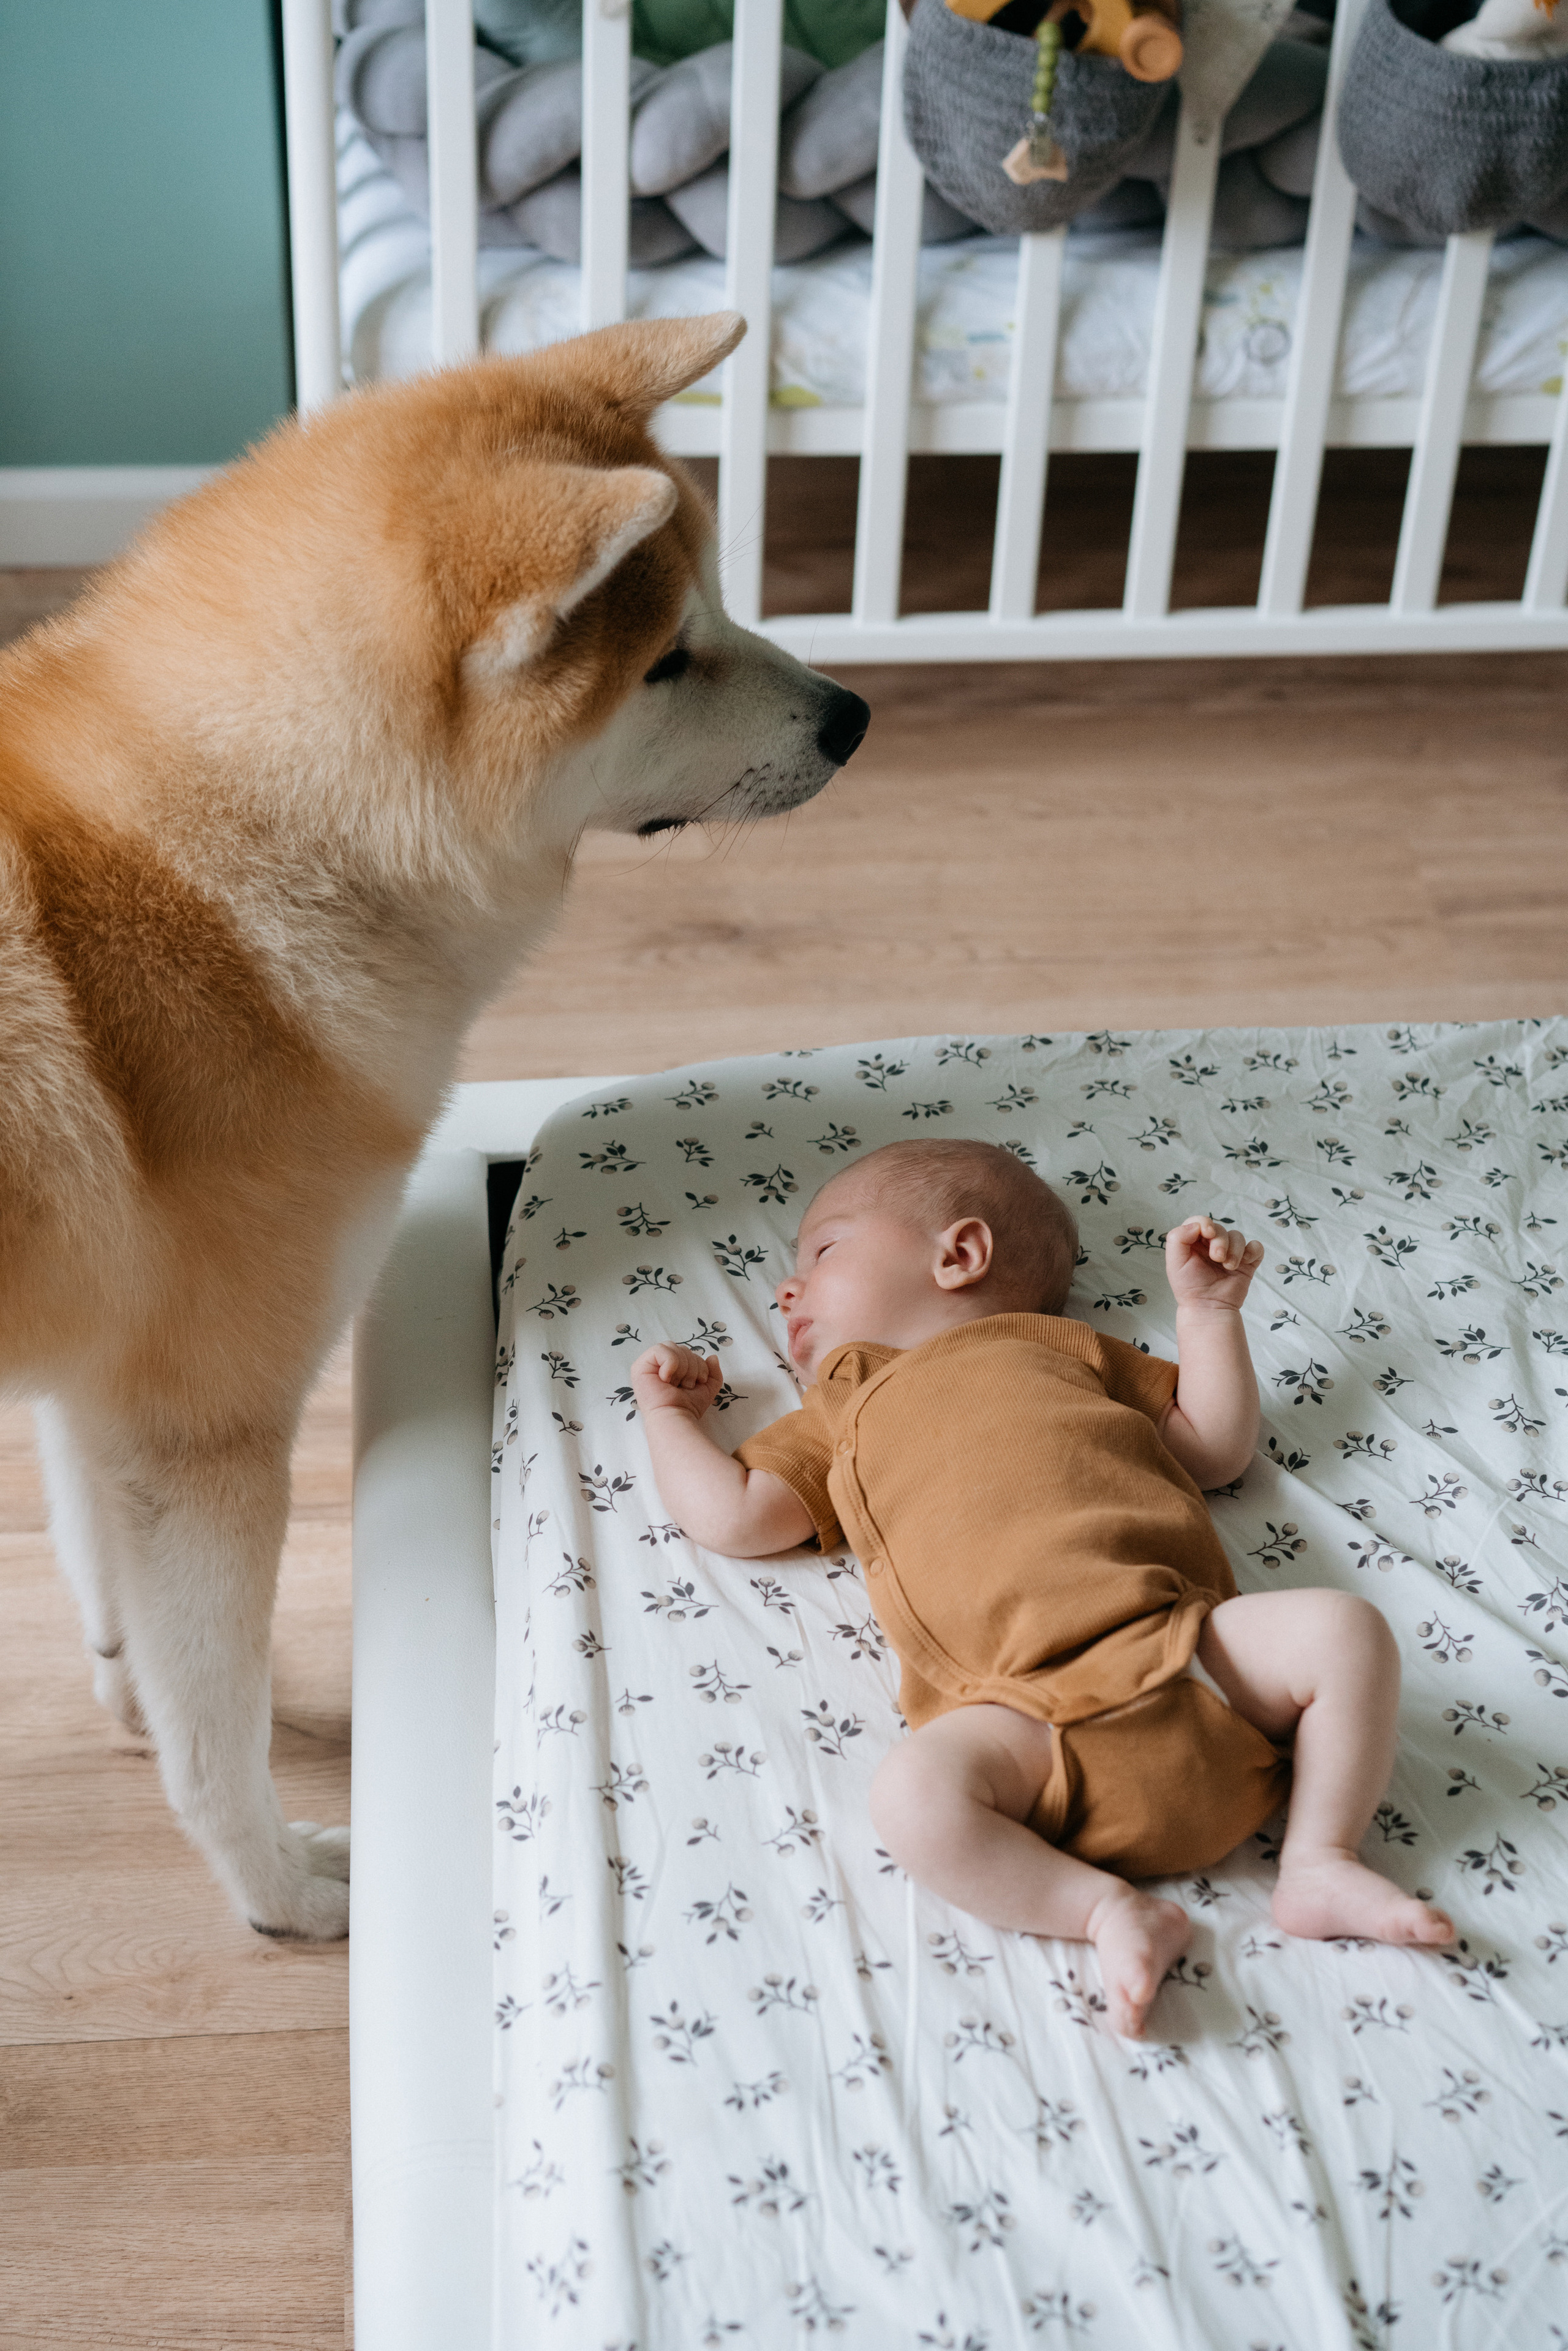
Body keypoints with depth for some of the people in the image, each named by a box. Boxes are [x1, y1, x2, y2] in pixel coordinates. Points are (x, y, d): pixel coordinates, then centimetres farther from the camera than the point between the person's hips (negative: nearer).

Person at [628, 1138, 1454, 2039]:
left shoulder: (1063, 1347, 30)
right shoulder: (845, 1409, 31)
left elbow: (1216, 1449, 27)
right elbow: (734, 1516, 21)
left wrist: (1208, 1310, 23)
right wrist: (671, 1412, 33)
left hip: (1190, 1649, 2)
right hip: (1032, 1712, -1)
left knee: (1347, 1629, -20)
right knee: (915, 1793, -32)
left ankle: (1319, 1864, -10)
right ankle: (1109, 1910, -22)